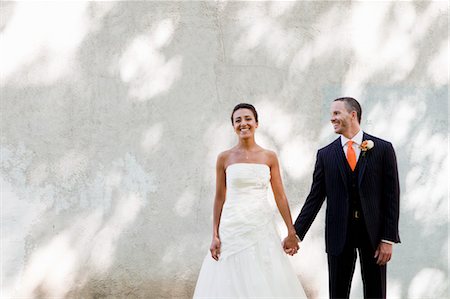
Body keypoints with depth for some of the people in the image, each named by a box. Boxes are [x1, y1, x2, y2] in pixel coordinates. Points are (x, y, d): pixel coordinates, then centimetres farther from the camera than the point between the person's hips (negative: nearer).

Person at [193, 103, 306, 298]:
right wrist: (215, 236, 1)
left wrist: (291, 232, 3)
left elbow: (280, 196, 6)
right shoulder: (224, 158, 3)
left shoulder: (269, 157, 5)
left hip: (262, 228, 1)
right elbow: (219, 198, 5)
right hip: (232, 229, -1)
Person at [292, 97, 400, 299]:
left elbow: (391, 196, -2)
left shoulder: (383, 149, -1)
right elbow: (315, 198, 3)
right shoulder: (325, 154, 4)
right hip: (339, 234, 1)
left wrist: (388, 239, -7)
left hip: (373, 232, -1)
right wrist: (296, 234, -3)